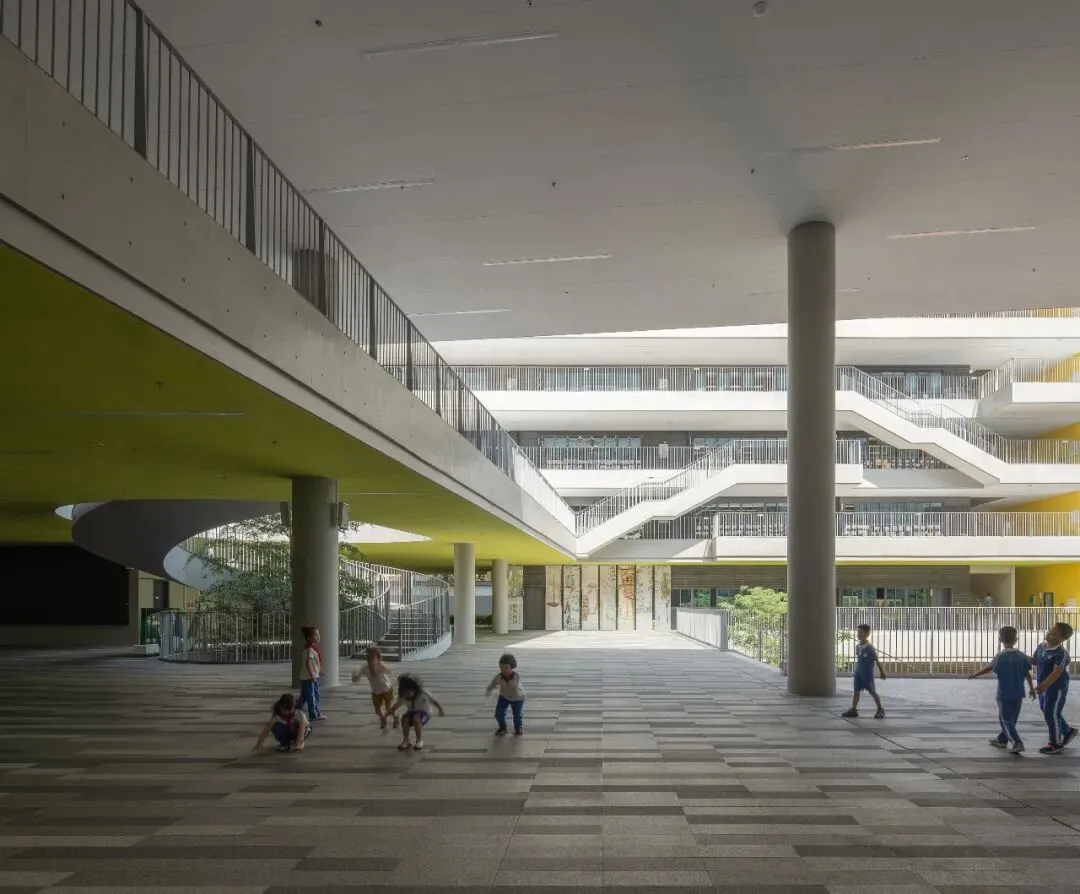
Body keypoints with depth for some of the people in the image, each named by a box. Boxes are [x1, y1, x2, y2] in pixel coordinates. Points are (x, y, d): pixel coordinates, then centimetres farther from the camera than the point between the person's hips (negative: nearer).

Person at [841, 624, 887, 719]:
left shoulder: (870, 648, -15)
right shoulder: (857, 646, 4)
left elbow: (877, 661, -8)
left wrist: (882, 672, -2)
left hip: (868, 674, -6)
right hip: (858, 673, 6)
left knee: (872, 692, 3)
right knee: (856, 691, 6)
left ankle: (880, 709, 15)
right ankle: (853, 710, 9)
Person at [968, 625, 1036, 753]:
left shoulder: (1001, 656, -14)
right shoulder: (1022, 656, 0)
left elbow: (988, 669, -9)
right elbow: (1028, 673, 3)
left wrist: (974, 675, 5)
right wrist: (1032, 688, 15)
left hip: (1004, 694, -5)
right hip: (1018, 694, 5)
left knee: (1006, 720, 0)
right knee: (1012, 719, 19)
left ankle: (1017, 743, -15)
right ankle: (1002, 739, 32)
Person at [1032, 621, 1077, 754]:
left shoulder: (1061, 653, -24)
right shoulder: (1041, 647, 2)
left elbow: (1057, 672, -33)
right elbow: (1034, 661, 18)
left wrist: (1044, 685, -43)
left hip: (1056, 688, -9)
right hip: (1044, 687, 9)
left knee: (1051, 714, -1)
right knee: (1047, 712, 21)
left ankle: (1056, 744, 15)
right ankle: (1067, 731, 42)